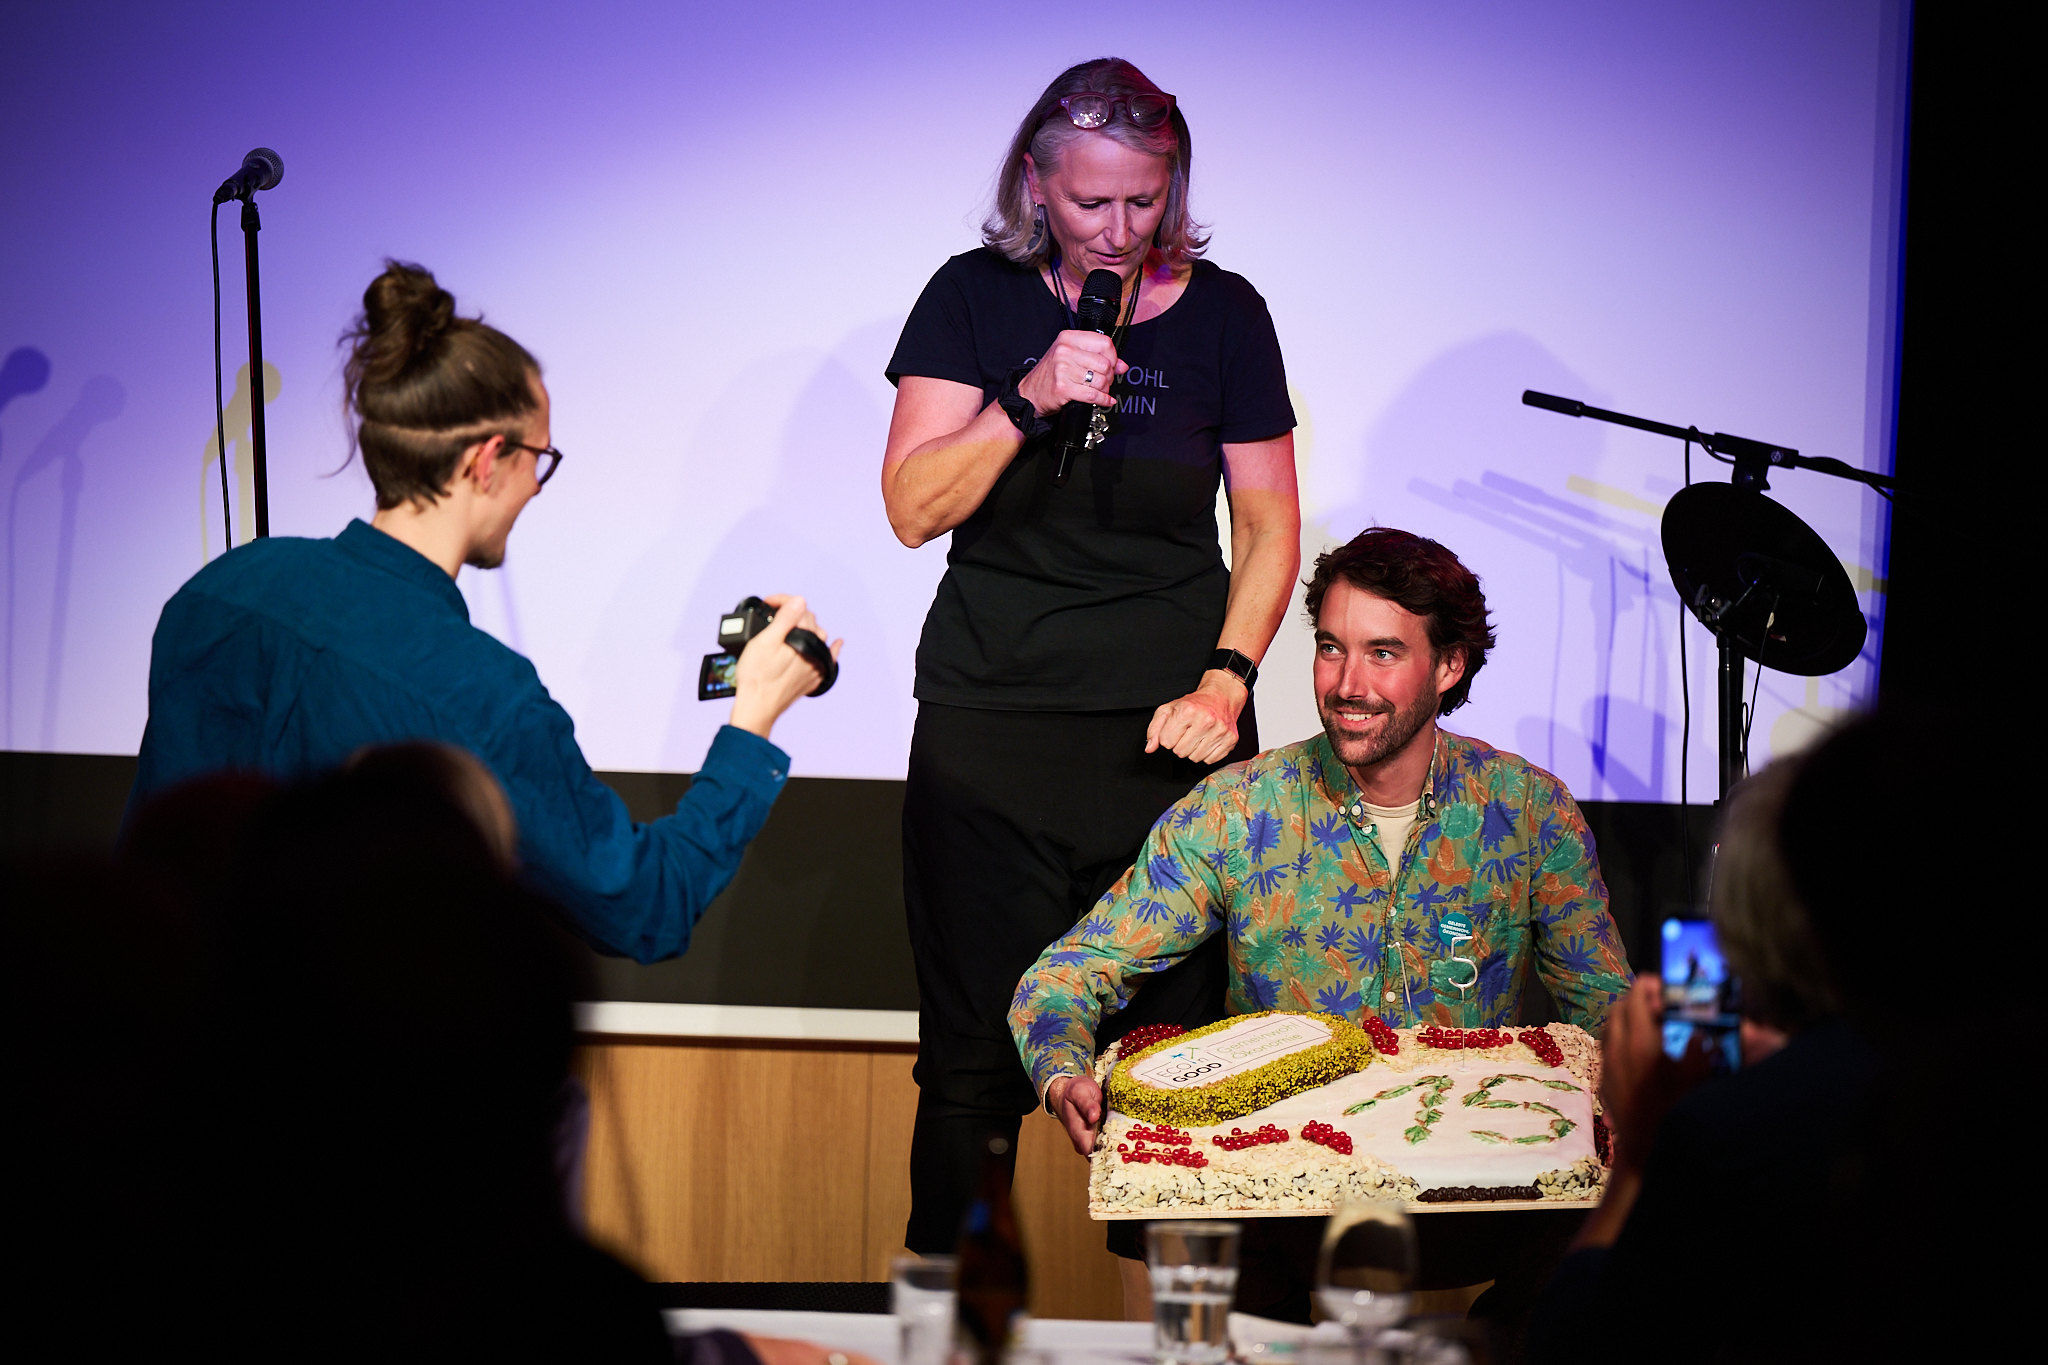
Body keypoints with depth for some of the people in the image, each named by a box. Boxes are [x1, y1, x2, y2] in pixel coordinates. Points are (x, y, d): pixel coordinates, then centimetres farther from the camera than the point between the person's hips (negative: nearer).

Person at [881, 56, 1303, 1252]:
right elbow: (914, 508, -4)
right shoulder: (975, 300, 3)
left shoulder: (1221, 312, 4)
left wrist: (1226, 678, -5)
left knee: (1166, 1039, -2)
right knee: (976, 1046, 1)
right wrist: (1031, 397, -17)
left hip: (1168, 727, 0)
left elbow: (1270, 527, 8)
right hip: (993, 721, 0)